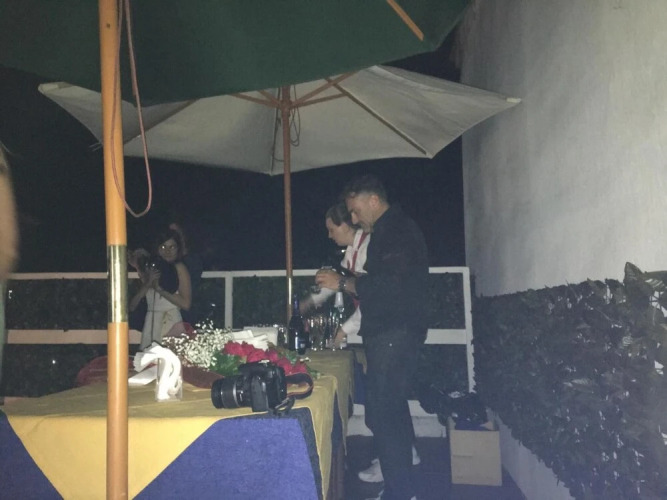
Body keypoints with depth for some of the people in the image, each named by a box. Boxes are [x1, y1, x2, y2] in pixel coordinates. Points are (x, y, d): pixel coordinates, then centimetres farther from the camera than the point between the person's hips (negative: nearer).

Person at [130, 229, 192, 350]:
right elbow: (132, 306, 8)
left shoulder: (179, 268, 0)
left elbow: (186, 303, -11)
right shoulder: (150, 268, 12)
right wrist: (147, 284, -6)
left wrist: (159, 288, -9)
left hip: (171, 323, -4)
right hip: (150, 324, 4)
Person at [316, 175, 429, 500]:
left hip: (395, 335, -11)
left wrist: (343, 283, -16)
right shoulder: (388, 232, 20)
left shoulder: (398, 230, -12)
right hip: (387, 333, 11)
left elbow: (391, 285, -24)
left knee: (382, 415, -8)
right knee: (392, 407, 18)